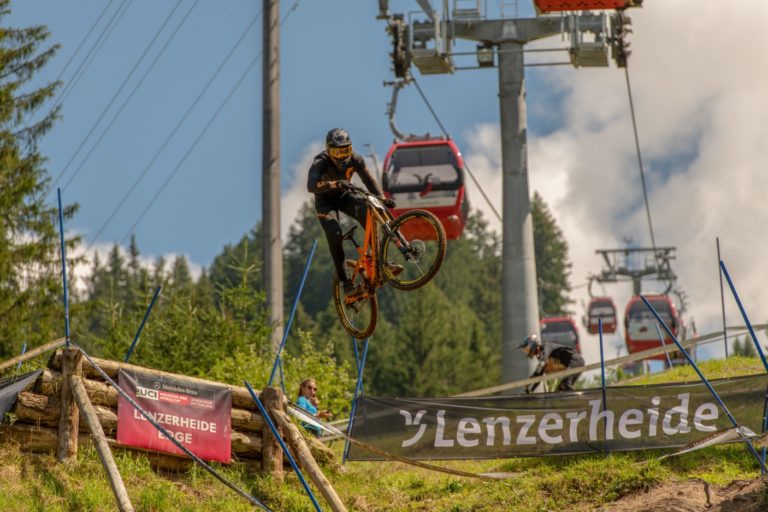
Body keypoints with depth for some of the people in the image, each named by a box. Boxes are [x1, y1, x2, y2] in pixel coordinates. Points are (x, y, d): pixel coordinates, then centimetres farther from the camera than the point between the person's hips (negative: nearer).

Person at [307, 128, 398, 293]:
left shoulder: (355, 159, -19)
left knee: (366, 213, -26)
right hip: (325, 201, -3)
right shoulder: (320, 163, -30)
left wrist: (382, 198, -28)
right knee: (334, 234, -24)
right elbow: (311, 185, -47)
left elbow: (369, 180, -11)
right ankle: (344, 280, -14)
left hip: (344, 196, 3)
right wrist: (335, 184, -63)